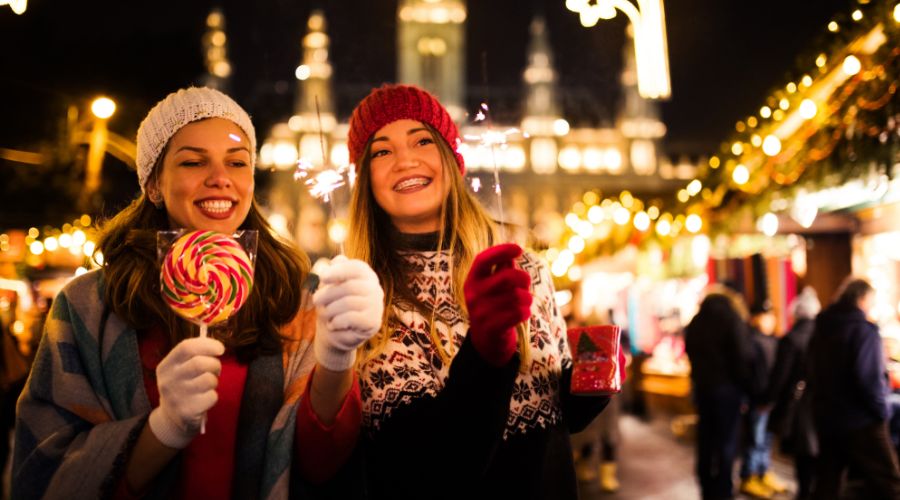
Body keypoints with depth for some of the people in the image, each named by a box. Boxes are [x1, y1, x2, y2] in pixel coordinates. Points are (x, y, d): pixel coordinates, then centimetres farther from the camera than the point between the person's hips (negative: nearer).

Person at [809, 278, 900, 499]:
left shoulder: (821, 329, 11)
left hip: (826, 419, 8)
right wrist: (881, 411, -8)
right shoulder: (864, 329, -12)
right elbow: (869, 379, -20)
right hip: (861, 422, -8)